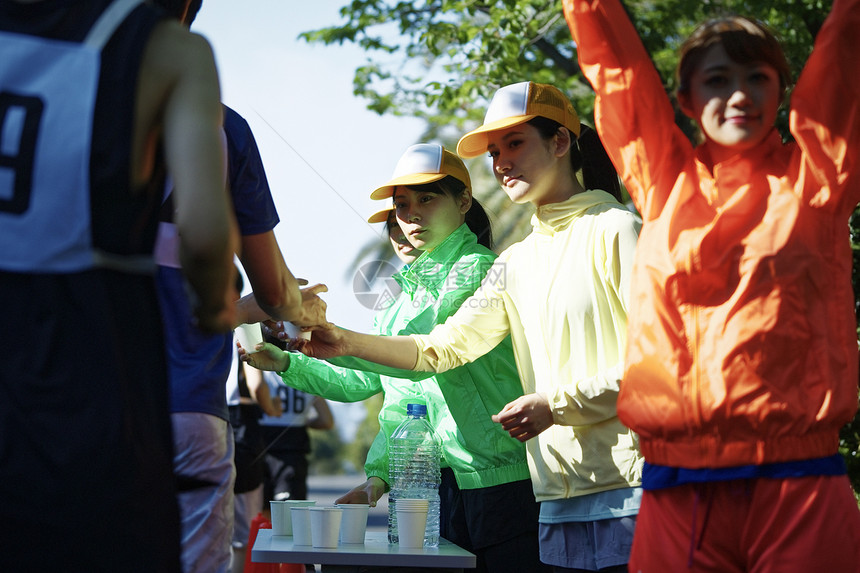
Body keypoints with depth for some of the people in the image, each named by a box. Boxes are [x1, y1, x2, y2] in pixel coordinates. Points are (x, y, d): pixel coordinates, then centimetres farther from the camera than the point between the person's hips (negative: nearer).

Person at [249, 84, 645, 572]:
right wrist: (347, 343, 0)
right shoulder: (518, 263, 20)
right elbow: (443, 347, 12)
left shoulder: (615, 231, -2)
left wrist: (558, 404, -13)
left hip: (629, 484, -7)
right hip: (560, 496, 7)